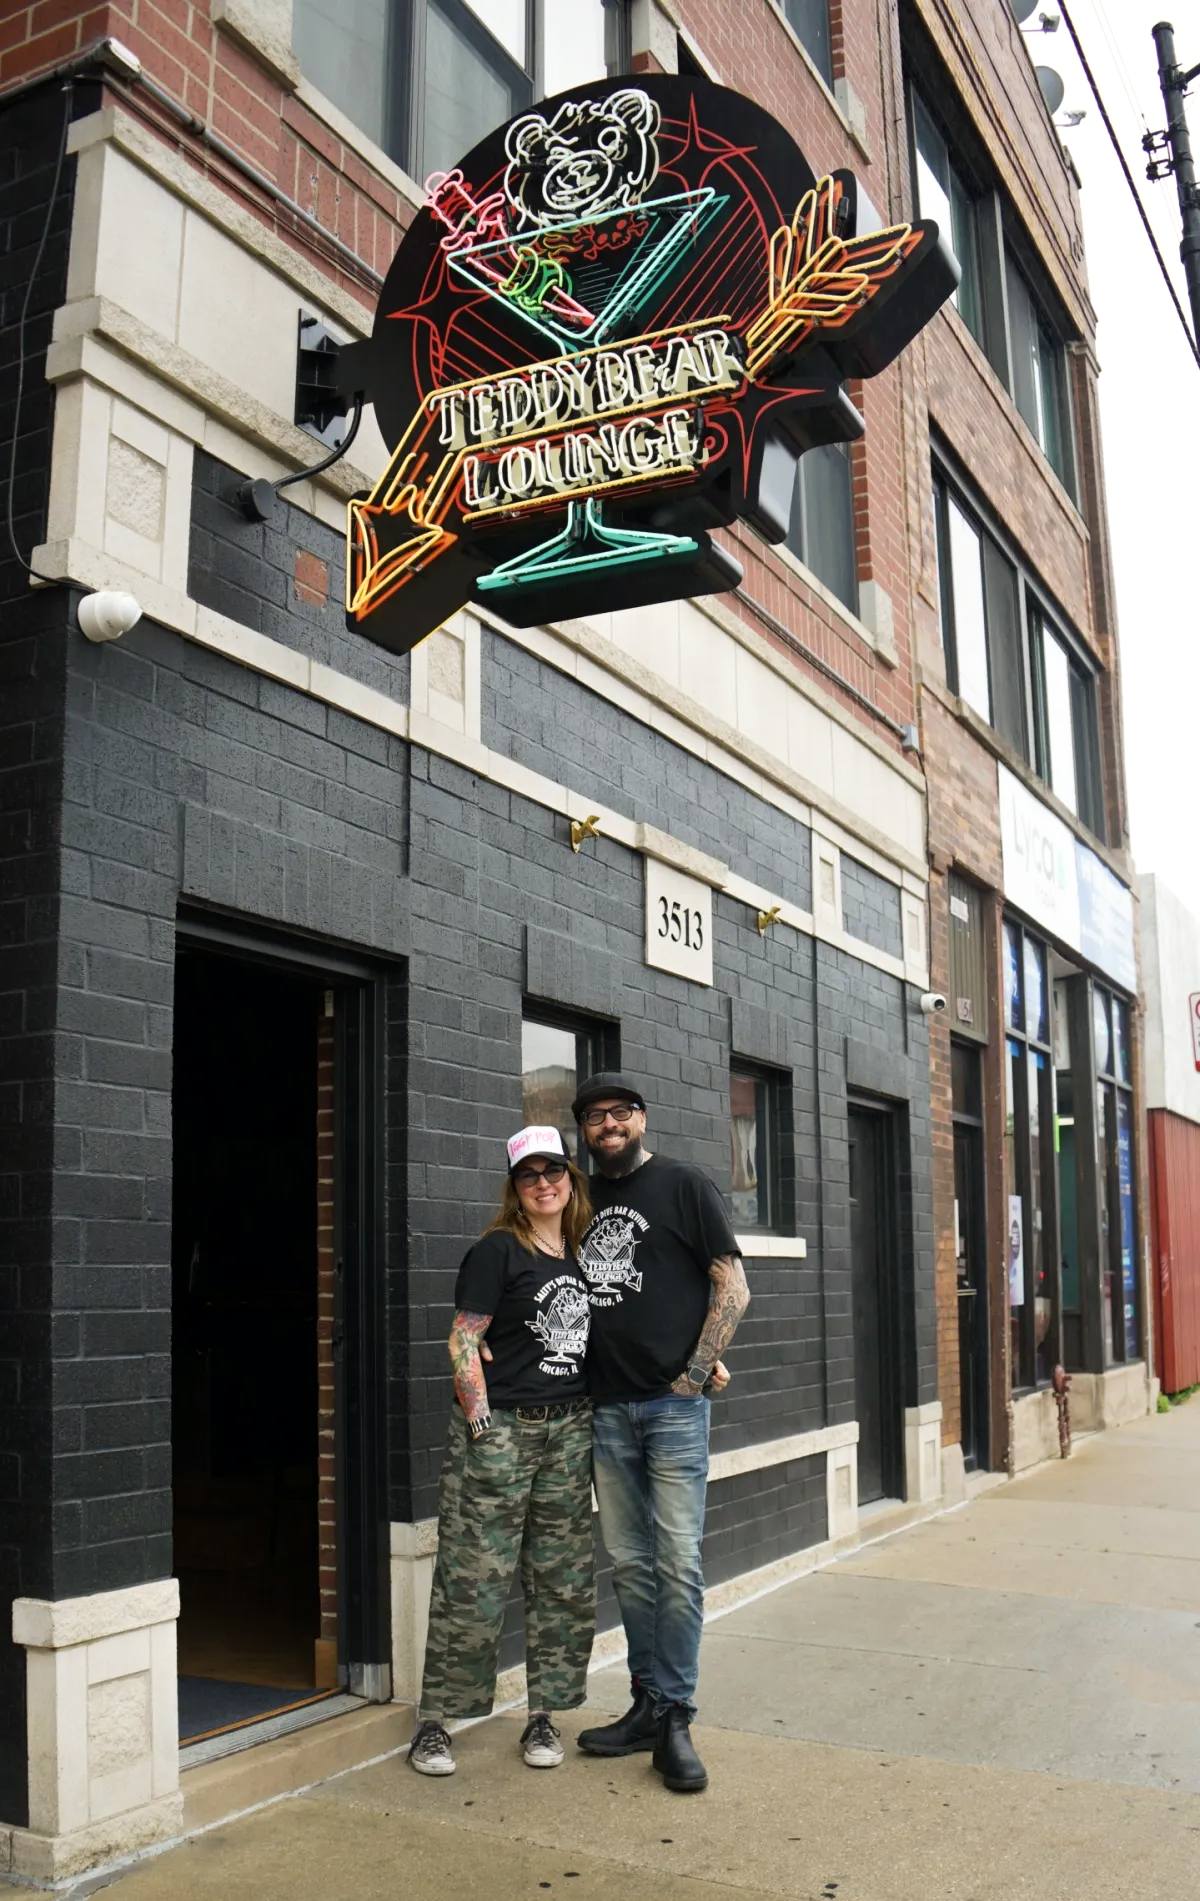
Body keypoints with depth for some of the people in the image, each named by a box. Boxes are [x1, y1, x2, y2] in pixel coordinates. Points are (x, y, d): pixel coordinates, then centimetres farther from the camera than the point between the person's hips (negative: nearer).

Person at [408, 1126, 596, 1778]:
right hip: (500, 1429, -6)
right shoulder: (498, 1251, -6)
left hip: (569, 1431, 6)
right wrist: (482, 1428, -13)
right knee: (474, 1582, -3)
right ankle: (433, 1722, 10)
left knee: (564, 1581, 9)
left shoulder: (580, 1254, 12)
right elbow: (464, 1343, -10)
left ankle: (544, 1717, 22)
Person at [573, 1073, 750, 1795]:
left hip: (673, 1406, -5)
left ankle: (676, 1720, 4)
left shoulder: (683, 1185, -1)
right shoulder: (585, 1200, 14)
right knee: (630, 1564, 11)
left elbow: (733, 1288, -4)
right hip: (608, 1409, 5)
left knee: (678, 1563, -4)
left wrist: (694, 1374, -9)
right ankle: (648, 1703, 21)